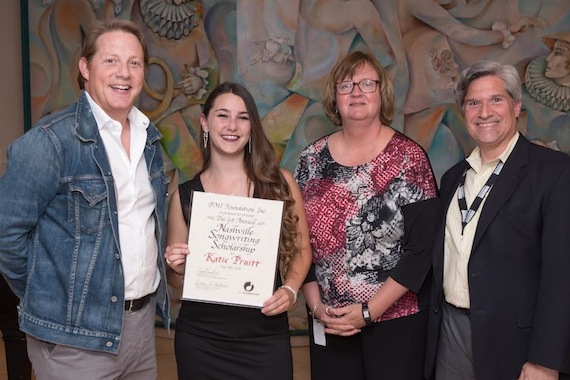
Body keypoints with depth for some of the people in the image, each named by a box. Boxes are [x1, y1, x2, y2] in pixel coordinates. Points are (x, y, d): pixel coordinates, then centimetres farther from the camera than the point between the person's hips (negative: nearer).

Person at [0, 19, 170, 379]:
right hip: (77, 333, -6)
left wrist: (153, 276, 13)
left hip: (143, 320, 7)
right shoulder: (50, 140, -15)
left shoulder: (149, 137, 7)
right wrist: (47, 297, -4)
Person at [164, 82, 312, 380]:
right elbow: (176, 279, 7)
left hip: (266, 338, 0)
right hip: (200, 341, 1)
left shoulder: (280, 182, -4)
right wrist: (179, 268, -13)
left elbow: (301, 248, 7)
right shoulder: (184, 195, -1)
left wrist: (290, 290, -9)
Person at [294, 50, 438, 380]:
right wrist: (316, 305, -5)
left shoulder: (408, 157, -7)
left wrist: (368, 311, -13)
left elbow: (422, 248, -11)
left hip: (396, 318, -2)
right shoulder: (312, 158, 2)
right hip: (329, 322, 3)